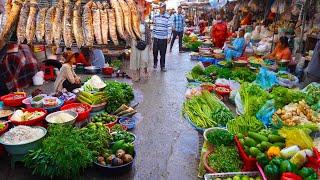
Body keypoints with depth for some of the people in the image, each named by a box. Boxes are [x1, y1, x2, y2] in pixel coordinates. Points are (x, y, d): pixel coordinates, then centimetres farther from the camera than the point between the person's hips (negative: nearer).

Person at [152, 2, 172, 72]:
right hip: (156, 37, 2)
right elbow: (154, 26, 12)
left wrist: (168, 37, -8)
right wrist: (153, 35, 13)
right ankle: (155, 62, 31)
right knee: (155, 51, 7)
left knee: (163, 53, 3)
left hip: (164, 38, -2)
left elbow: (169, 27, -5)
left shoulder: (167, 17, -4)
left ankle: (162, 66, 14)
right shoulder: (155, 16, 5)